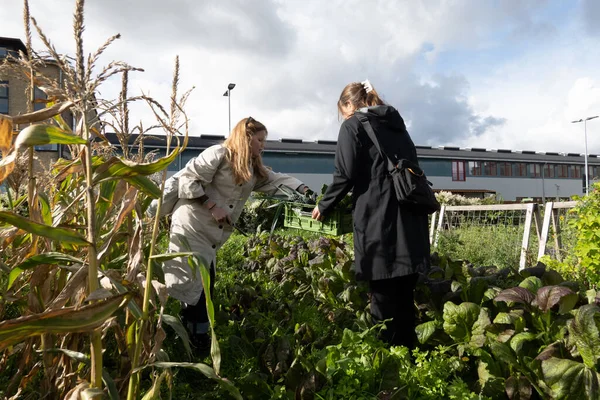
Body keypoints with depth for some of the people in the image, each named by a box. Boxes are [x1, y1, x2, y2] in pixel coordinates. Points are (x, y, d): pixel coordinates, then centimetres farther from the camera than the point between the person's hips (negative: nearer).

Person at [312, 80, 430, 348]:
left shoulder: (353, 125, 3)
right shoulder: (398, 125, 23)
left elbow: (345, 174, -7)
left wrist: (324, 206, 7)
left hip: (378, 219, -7)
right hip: (410, 218, 7)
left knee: (383, 298, -1)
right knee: (405, 296, 12)